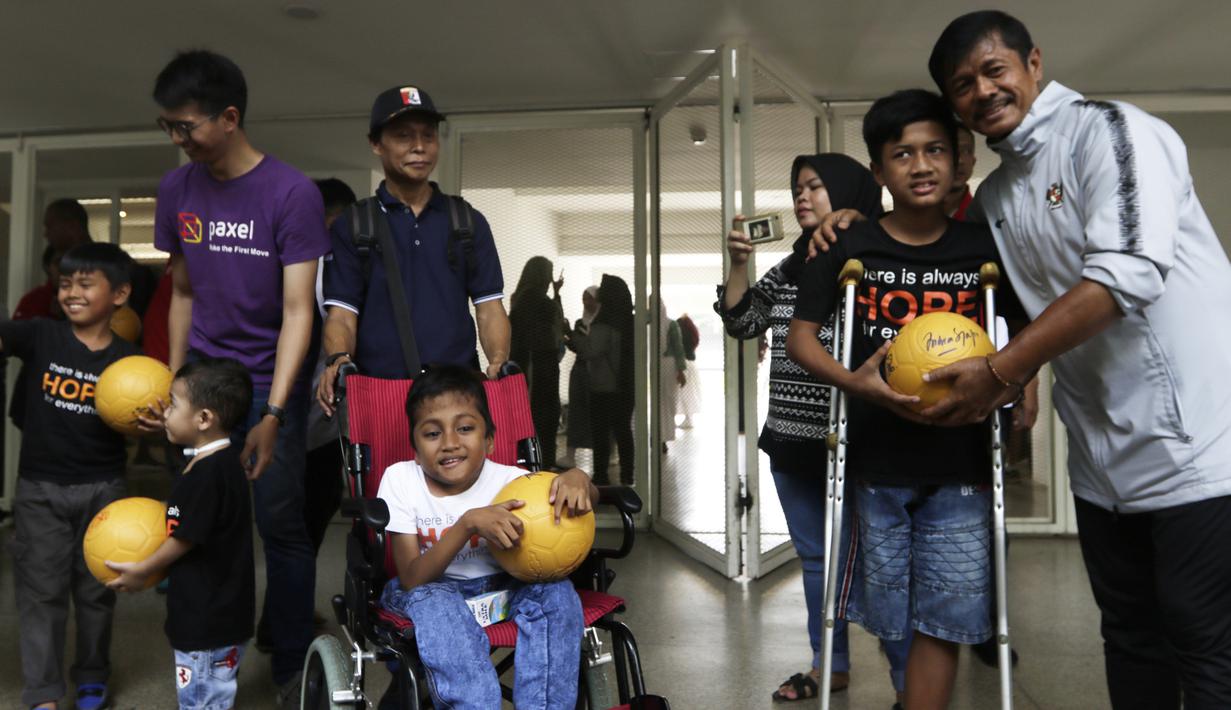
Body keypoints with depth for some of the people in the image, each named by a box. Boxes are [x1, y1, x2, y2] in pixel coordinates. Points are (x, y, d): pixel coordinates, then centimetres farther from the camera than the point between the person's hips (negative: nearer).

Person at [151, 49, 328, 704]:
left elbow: (298, 310, -14)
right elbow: (182, 294, 13)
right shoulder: (176, 190, 4)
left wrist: (272, 415, -21)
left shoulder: (291, 193, -11)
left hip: (271, 385, -4)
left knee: (281, 524, 0)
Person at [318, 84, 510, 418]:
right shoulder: (351, 227, 8)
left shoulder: (469, 222, 13)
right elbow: (341, 313, 2)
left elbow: (489, 306, 7)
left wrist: (499, 363, -11)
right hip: (376, 392, -1)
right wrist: (338, 360, -19)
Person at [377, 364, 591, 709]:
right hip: (429, 589, -2)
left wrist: (577, 479, -33)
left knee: (556, 590, -25)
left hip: (500, 588, 2)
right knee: (436, 604, -35)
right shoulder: (400, 480, -16)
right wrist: (469, 523, -37)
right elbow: (412, 580, -21)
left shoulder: (505, 479, -12)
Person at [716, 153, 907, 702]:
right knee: (816, 558, 15)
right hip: (793, 442, 6)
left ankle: (908, 677, 14)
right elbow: (741, 324, 10)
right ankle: (831, 665, 29)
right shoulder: (788, 271, 12)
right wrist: (738, 263, -1)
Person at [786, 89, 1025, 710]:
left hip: (961, 460, 1)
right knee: (889, 612, 12)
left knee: (943, 614, 4)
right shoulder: (849, 249, -2)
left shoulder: (985, 248, 2)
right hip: (875, 457, 0)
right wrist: (852, 381, -19)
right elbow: (799, 336, -2)